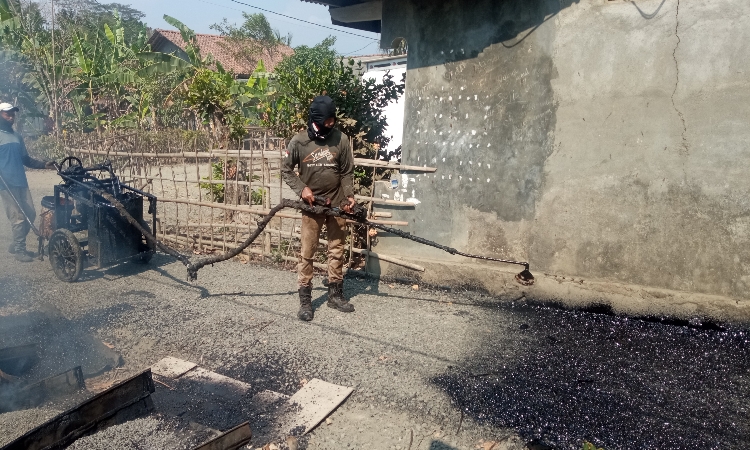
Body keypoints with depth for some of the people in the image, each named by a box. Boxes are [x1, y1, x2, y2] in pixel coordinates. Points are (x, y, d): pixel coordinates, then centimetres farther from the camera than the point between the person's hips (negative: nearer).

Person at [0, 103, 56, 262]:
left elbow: (26, 159, 22)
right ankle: (19, 250, 5)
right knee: (19, 217, -7)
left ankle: (16, 245, 24)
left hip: (21, 182, 7)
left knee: (30, 214, 8)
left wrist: (44, 165, 9)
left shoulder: (17, 137, 18)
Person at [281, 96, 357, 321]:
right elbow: (286, 170, 2)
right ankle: (305, 299, 12)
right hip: (311, 204, -2)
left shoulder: (341, 139, -3)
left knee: (337, 250, 10)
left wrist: (349, 195, -7)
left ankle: (335, 294, 24)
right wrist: (302, 188, -11)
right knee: (307, 252, 1)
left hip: (337, 203, 2)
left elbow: (347, 172, 4)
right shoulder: (299, 141, -7)